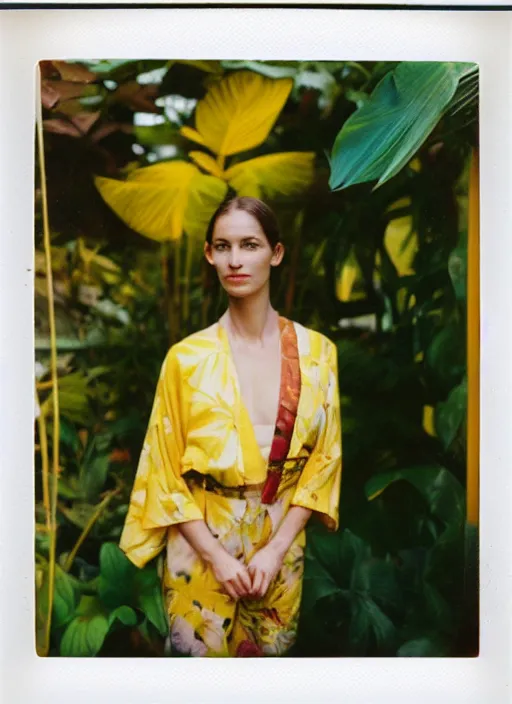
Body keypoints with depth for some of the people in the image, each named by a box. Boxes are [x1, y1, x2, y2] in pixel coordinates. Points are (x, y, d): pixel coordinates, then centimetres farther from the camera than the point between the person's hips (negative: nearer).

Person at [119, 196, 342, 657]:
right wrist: (216, 555, -12)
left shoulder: (316, 352, -5)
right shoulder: (186, 358, -9)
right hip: (202, 545, -1)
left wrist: (275, 549, -10)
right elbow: (164, 473, -6)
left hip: (281, 544, 2)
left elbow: (325, 458, -3)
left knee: (273, 653, 19)